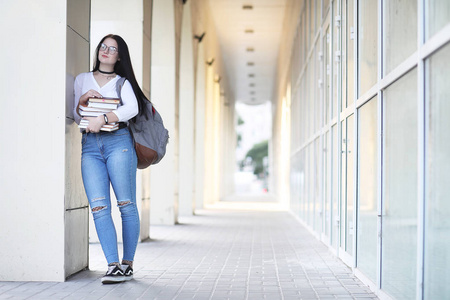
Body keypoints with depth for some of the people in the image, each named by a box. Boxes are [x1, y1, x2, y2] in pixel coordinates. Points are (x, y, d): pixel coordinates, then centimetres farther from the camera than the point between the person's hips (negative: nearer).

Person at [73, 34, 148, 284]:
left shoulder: (123, 83, 13)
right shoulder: (82, 80, 21)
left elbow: (132, 109, -6)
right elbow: (75, 116, 19)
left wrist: (103, 118, -17)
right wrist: (83, 100, 0)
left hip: (118, 142, -2)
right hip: (90, 146, 2)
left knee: (126, 205, -4)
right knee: (99, 208, -12)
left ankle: (127, 264, 5)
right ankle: (113, 267, -13)